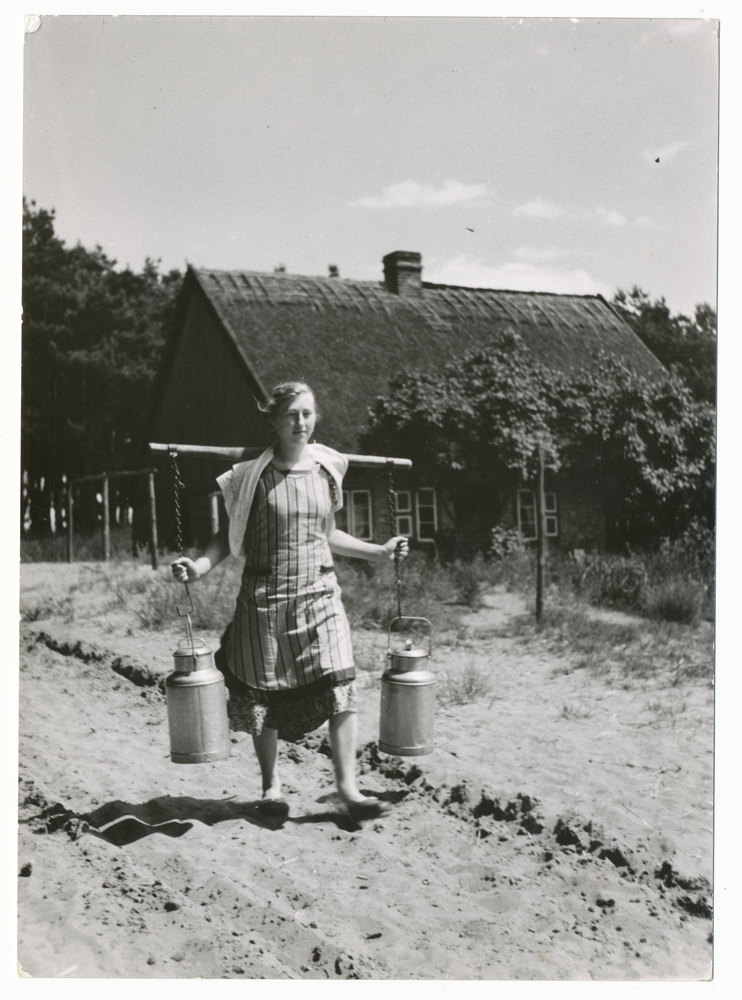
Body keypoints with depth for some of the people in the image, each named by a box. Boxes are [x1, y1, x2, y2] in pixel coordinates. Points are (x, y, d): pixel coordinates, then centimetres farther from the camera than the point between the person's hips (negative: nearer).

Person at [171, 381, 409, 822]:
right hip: (265, 597, -2)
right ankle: (272, 785, 21)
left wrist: (378, 552, 17)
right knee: (263, 694, 5)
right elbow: (231, 536, 1)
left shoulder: (327, 468, 7)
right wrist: (198, 566, -15)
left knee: (341, 685, -10)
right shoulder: (253, 473, -4)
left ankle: (348, 786, -3)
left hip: (319, 592, 2)